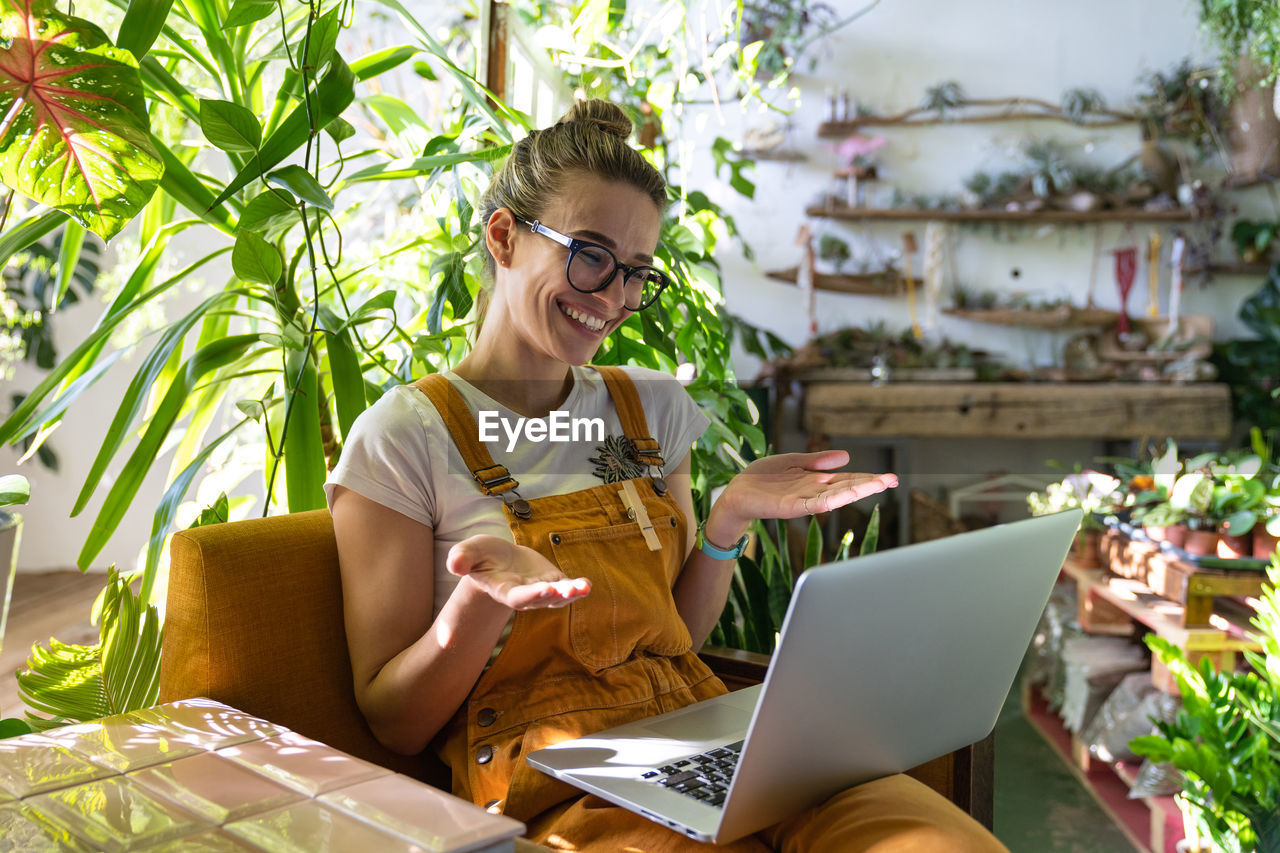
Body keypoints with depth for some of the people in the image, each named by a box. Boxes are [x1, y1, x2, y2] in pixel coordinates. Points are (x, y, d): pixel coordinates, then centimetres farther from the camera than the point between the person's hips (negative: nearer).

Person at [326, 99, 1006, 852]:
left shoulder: (653, 408, 14)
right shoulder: (405, 436, -2)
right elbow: (395, 724, -2)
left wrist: (730, 519, -2)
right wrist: (479, 600, -21)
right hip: (551, 789, -4)